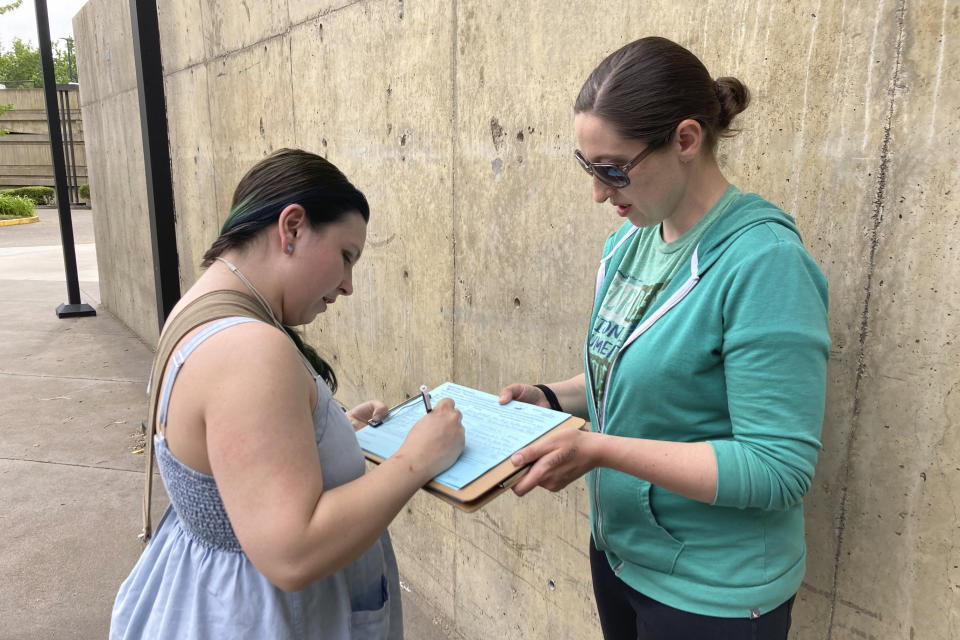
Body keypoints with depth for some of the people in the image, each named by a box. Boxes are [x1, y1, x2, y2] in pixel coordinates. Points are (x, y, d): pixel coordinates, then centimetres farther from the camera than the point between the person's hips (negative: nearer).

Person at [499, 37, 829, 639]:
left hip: (710, 591, -6)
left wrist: (601, 449, -30)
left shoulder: (764, 262, -25)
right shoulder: (629, 242, -1)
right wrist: (553, 397, -4)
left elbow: (780, 467, -26)